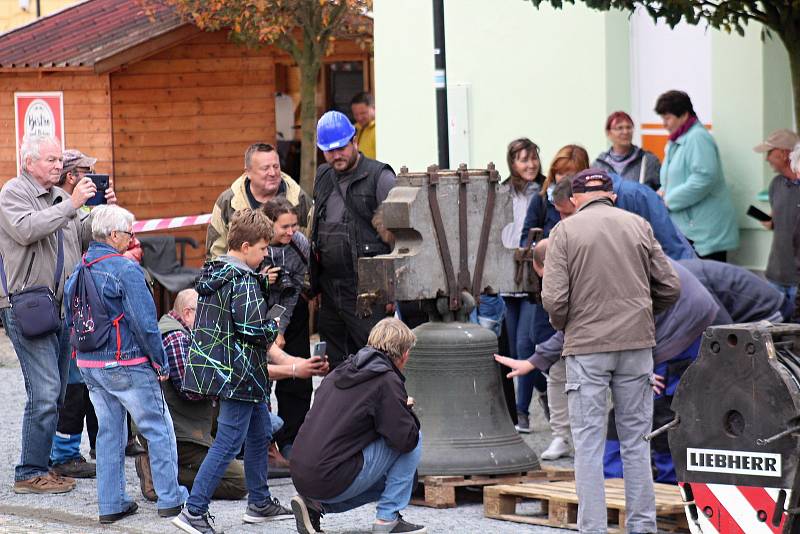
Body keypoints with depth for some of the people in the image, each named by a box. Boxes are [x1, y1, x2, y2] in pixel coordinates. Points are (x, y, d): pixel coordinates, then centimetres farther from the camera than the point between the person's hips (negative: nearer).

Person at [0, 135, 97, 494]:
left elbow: (81, 234, 20)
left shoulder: (59, 196, 18)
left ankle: (40, 465, 18)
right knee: (45, 392, -13)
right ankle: (30, 474, -8)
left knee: (56, 393, 10)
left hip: (60, 306, 8)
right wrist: (71, 204, -22)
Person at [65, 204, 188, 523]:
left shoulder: (78, 272, 8)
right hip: (126, 365, -7)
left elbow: (71, 320, 14)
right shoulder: (125, 270, -16)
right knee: (159, 429, 5)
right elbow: (144, 322, -18)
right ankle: (170, 498, 8)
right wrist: (161, 363, -10)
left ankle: (111, 504, 15)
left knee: (109, 432, 15)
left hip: (89, 365, 7)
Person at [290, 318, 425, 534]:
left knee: (386, 481, 32)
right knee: (414, 440, 3)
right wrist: (407, 409, 9)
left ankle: (315, 505, 13)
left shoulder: (338, 373, 17)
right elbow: (406, 439, -12)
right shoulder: (386, 381, -8)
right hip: (332, 480, -8)